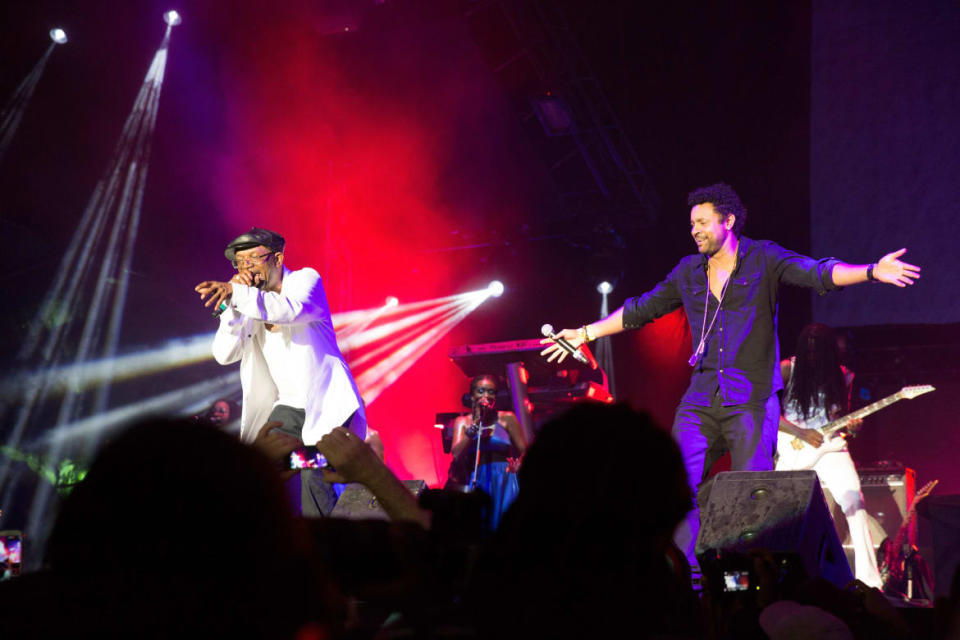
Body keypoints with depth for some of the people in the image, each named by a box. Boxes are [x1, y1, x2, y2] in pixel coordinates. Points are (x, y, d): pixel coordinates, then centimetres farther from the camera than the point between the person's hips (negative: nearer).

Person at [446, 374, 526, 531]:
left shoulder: (507, 419, 5)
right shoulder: (463, 422, 9)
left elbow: (524, 451, 8)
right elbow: (456, 454, -7)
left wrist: (517, 466, -13)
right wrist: (476, 423, -7)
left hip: (503, 484, -1)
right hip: (477, 485, 1)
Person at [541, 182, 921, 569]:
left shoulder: (763, 259, 2)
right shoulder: (689, 272, 16)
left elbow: (818, 273, -11)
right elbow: (640, 310, 25)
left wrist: (871, 272, -27)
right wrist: (587, 333, 27)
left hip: (751, 399, -4)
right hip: (700, 401, 4)